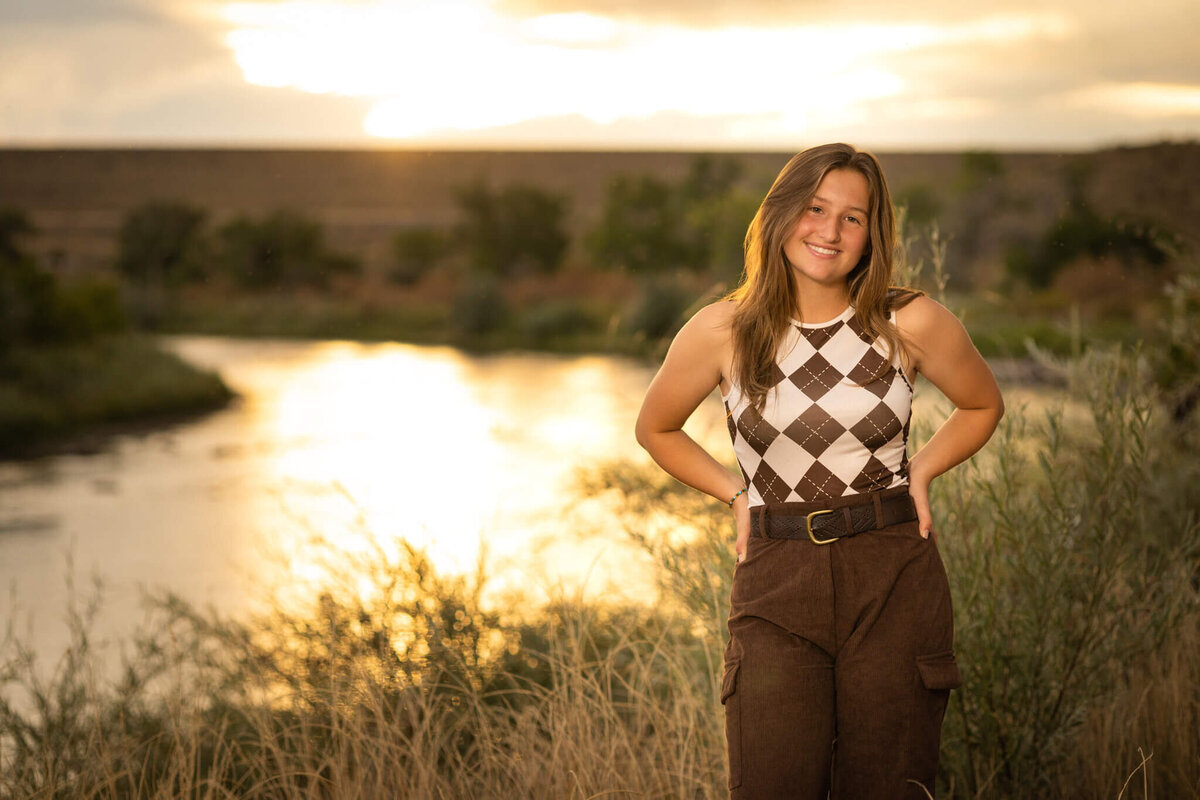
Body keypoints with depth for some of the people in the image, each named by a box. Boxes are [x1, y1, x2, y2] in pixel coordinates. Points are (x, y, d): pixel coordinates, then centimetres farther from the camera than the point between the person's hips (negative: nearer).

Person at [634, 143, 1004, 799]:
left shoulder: (911, 323, -1)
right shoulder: (721, 332, -1)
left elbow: (983, 405, 18)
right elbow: (656, 429, 16)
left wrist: (920, 470, 6)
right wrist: (736, 493, 7)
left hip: (895, 583, 1)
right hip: (775, 582, 0)